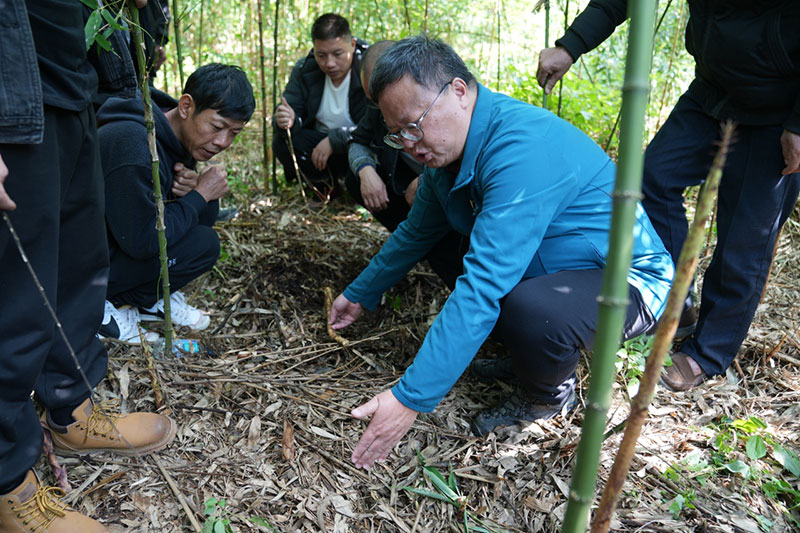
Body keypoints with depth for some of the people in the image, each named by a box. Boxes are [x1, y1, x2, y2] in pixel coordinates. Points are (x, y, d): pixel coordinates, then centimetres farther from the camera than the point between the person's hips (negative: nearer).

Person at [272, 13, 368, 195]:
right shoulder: (304, 69, -5)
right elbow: (293, 111, -7)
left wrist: (333, 140, -31)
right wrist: (286, 120, -33)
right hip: (318, 142, 4)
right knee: (282, 143, -21)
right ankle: (324, 181, 3)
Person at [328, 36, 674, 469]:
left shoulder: (522, 150, -31)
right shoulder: (447, 142, -2)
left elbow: (482, 289, -37)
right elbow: (417, 231, 14)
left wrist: (410, 398, -35)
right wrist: (361, 293, 21)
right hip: (550, 267, 9)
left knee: (529, 309, -37)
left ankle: (547, 396, 0)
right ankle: (525, 353, 14)